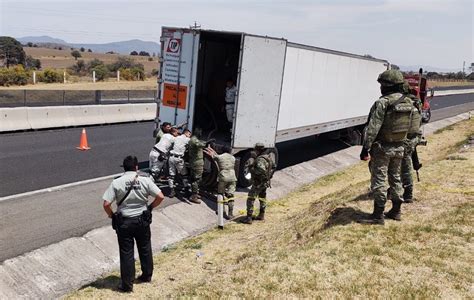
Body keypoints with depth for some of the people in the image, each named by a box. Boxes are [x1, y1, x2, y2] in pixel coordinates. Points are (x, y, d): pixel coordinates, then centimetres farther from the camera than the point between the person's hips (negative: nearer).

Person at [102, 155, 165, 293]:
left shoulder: (116, 183, -11)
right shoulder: (145, 180, -9)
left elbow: (106, 204, -15)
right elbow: (160, 197, -11)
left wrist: (112, 216, 4)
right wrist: (150, 207, 6)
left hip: (124, 222, -1)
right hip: (142, 220, 1)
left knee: (126, 253, 9)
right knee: (145, 249, 20)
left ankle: (127, 284, 18)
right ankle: (147, 275, 36)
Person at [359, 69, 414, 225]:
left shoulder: (383, 103, -19)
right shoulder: (408, 102, 4)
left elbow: (373, 128, -22)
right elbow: (408, 126, 11)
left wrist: (365, 148, -19)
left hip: (383, 148, -7)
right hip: (399, 147, 7)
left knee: (378, 180, -1)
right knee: (395, 178, 18)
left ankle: (378, 215, 3)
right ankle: (396, 211, 26)